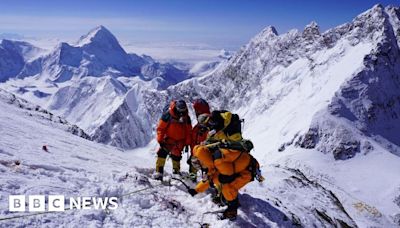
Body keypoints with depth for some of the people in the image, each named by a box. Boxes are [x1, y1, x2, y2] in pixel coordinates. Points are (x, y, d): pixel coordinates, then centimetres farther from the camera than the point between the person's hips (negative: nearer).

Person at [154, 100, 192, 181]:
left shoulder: (186, 117, -4)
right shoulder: (168, 114, -16)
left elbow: (189, 131, 6)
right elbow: (160, 128, -11)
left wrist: (187, 143, 5)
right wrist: (160, 140, -12)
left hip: (180, 141, 2)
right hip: (168, 139, -2)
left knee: (176, 156, 8)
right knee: (162, 153, -15)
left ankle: (176, 171, 27)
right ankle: (159, 172, -12)